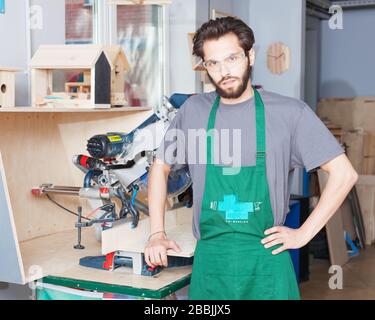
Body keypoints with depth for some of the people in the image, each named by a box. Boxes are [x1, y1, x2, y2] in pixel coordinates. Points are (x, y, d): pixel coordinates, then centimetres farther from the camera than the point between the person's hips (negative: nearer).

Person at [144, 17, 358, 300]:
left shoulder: (290, 112, -7)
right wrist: (157, 234, 5)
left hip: (266, 259, -2)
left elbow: (344, 174, -6)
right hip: (209, 259, 2)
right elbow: (160, 168, 13)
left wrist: (303, 234, -8)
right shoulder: (194, 111, 2)